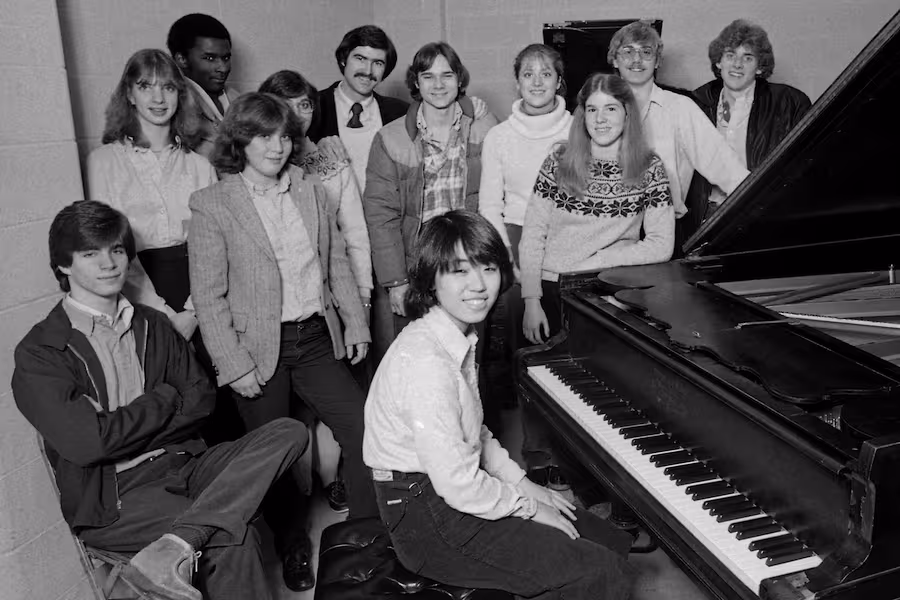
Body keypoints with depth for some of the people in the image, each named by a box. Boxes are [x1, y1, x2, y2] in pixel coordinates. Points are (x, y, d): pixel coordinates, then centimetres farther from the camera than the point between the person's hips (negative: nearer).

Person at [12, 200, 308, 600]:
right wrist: (165, 400, -4)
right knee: (233, 539, -29)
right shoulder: (39, 354, -4)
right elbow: (86, 442, -15)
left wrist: (127, 428, -8)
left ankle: (176, 546, -30)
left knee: (288, 432, -20)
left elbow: (202, 398, 7)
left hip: (180, 465, 6)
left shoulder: (152, 325, 14)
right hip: (112, 499, -6)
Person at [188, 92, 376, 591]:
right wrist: (235, 365, -13)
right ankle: (292, 549, 31)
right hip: (260, 349, -4)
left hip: (317, 338, 4)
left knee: (364, 428, 1)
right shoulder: (212, 206, -7)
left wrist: (355, 322, 8)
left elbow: (337, 261, 14)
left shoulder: (309, 191, 8)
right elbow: (208, 296, -9)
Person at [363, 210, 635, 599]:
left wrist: (521, 483, 7)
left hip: (461, 486, 10)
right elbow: (458, 485, -27)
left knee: (614, 544, 10)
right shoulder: (425, 361, -27)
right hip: (427, 518, -10)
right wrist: (528, 505, -12)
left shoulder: (458, 339, 5)